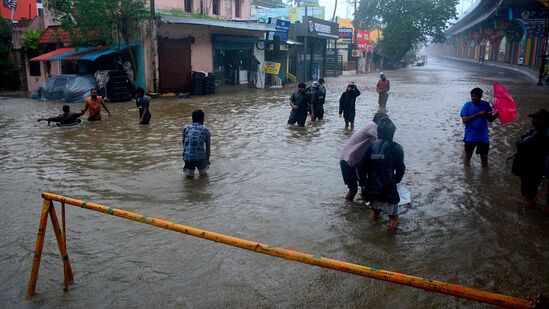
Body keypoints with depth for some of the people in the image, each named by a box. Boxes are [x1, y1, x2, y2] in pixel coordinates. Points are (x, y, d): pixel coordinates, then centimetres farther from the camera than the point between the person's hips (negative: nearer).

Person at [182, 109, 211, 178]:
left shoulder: (186, 128, 11)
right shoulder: (205, 130, 7)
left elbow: (184, 144, 18)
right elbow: (208, 147, 13)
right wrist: (207, 160, 27)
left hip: (187, 158, 1)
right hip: (200, 158, -1)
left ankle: (189, 169, 9)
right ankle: (202, 169, 9)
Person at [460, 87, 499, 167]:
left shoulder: (486, 105, 0)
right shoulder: (467, 105, -8)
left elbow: (490, 119, 5)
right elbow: (464, 120, -15)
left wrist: (496, 115, -16)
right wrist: (478, 114, -22)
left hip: (483, 136, 3)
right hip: (470, 137, -2)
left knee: (484, 156, 13)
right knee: (468, 155, 8)